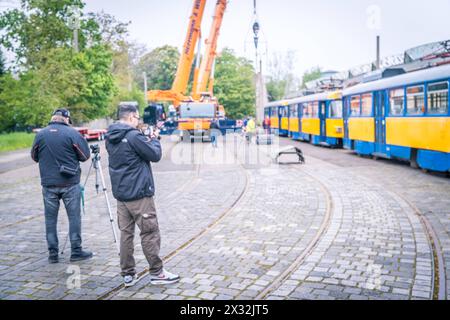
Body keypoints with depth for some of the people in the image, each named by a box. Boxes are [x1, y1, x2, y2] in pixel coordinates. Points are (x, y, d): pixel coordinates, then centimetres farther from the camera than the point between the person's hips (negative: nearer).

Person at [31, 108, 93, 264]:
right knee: (74, 217, 6)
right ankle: (76, 251, 10)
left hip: (48, 183, 3)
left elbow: (34, 157, 12)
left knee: (50, 218, 10)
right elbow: (85, 156, -3)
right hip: (70, 183, -2)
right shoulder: (72, 133, -9)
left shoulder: (40, 134, 1)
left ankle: (53, 253, 13)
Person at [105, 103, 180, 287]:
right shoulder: (133, 136, -16)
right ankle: (156, 273, 10)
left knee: (126, 233, 10)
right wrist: (154, 139, 6)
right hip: (139, 194, -8)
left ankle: (128, 274, 14)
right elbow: (155, 155, -11)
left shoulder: (110, 138, 9)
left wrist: (147, 140, 11)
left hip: (121, 194, 8)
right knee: (150, 233, 2)